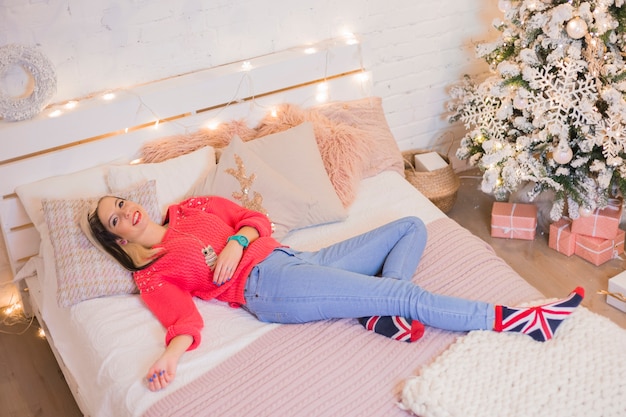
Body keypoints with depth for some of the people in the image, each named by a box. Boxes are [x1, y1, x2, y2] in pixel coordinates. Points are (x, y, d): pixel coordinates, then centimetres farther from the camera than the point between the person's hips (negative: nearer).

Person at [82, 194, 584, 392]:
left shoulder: (192, 209, 23)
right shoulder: (152, 274, 7)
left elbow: (257, 219, 17)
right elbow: (183, 317, -9)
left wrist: (236, 240, -5)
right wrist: (173, 352, -32)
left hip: (298, 260, 8)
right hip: (269, 285, -7)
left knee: (412, 226, 4)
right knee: (407, 294, -20)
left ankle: (384, 313, -17)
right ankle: (517, 319, -17)